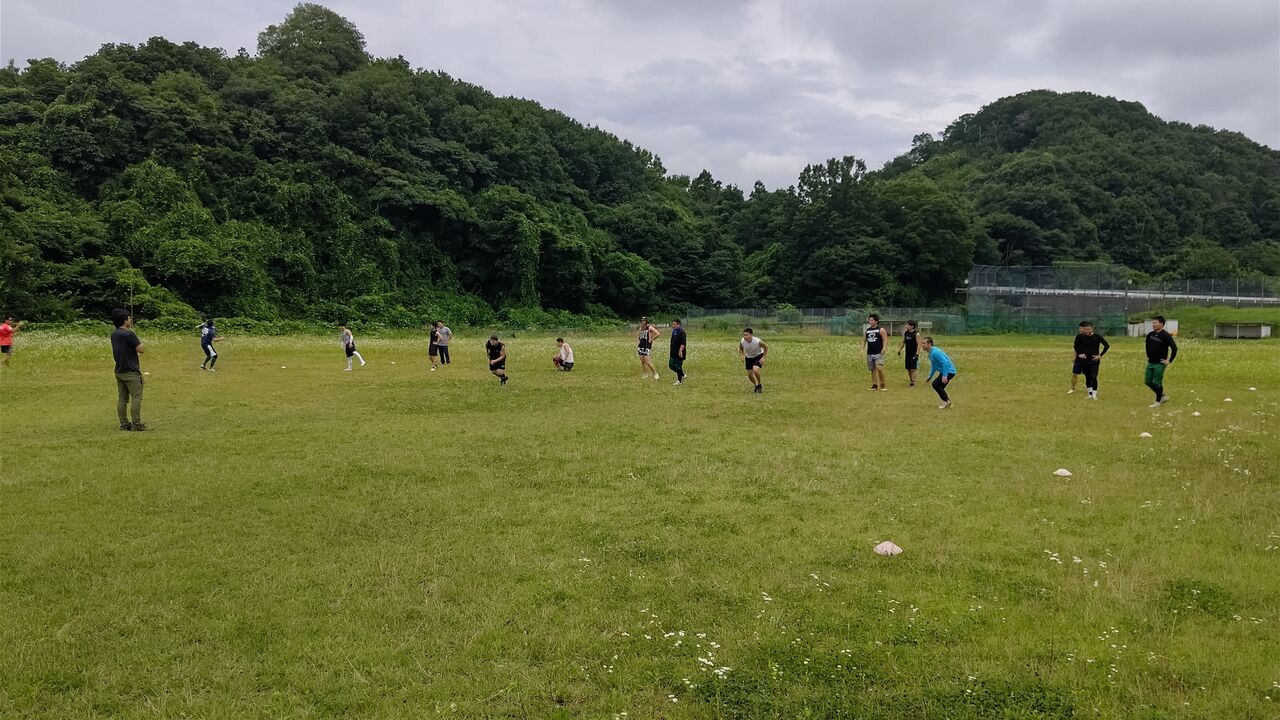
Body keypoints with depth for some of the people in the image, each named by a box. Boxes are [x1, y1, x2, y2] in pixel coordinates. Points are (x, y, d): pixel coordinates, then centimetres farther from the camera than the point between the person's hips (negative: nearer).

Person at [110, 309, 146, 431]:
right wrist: (139, 342, 3)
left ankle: (124, 424, 12)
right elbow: (141, 349, -15)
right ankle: (136, 424, -4)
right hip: (131, 372, -8)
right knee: (136, 398, -4)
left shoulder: (114, 335, 9)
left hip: (119, 371, 8)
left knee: (122, 399, 9)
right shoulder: (129, 334, -17)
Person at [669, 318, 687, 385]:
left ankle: (679, 380, 9)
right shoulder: (674, 332, 13)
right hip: (673, 353, 9)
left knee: (678, 366, -3)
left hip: (679, 354, -9)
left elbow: (683, 343, -23)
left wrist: (680, 351, -32)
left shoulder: (682, 332, -15)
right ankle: (683, 375, 25)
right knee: (671, 365, 10)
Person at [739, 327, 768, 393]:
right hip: (749, 357, 4)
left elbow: (766, 347, -12)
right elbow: (740, 349, 1)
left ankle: (759, 385, -1)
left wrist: (763, 357, -17)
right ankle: (756, 386, 33)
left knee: (755, 370, -27)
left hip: (758, 356, -4)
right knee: (749, 374, 4)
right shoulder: (742, 342, -23)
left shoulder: (758, 341, -32)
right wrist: (742, 356, -16)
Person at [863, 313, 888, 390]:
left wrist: (883, 349, -20)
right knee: (873, 370, 8)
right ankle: (874, 385, 14)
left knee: (879, 368, -17)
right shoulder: (867, 330, 12)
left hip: (879, 353, -5)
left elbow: (885, 340, -7)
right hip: (870, 353, 5)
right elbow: (864, 340, 16)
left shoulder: (881, 330, -3)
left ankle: (882, 385, -6)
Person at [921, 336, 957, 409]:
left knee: (936, 384, -16)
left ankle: (946, 401, -6)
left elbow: (945, 362, -28)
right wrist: (930, 376, 24)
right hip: (943, 372, 10)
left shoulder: (935, 352, -22)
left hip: (949, 371, -10)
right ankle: (948, 402, 23)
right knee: (939, 387, 14)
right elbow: (933, 365, 25)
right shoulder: (929, 353, 11)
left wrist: (944, 376, -32)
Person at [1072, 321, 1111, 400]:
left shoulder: (1097, 337, -7)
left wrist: (1100, 355, -6)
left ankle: (1094, 394, 2)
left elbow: (1107, 345, -2)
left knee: (1093, 377, -7)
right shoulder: (1081, 337, -1)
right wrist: (1079, 354, 0)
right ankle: (1090, 393, 17)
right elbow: (1076, 346, 13)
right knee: (1087, 378, 8)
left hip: (1094, 360, -2)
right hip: (1084, 360, 2)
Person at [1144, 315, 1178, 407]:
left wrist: (1170, 361, -18)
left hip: (1159, 364, -8)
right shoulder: (1150, 334, 6)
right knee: (1148, 381, 10)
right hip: (1150, 363, 8)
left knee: (1157, 383, -3)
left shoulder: (1166, 336, -16)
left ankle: (1158, 401, 11)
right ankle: (1163, 396, 26)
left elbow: (1174, 348, -20)